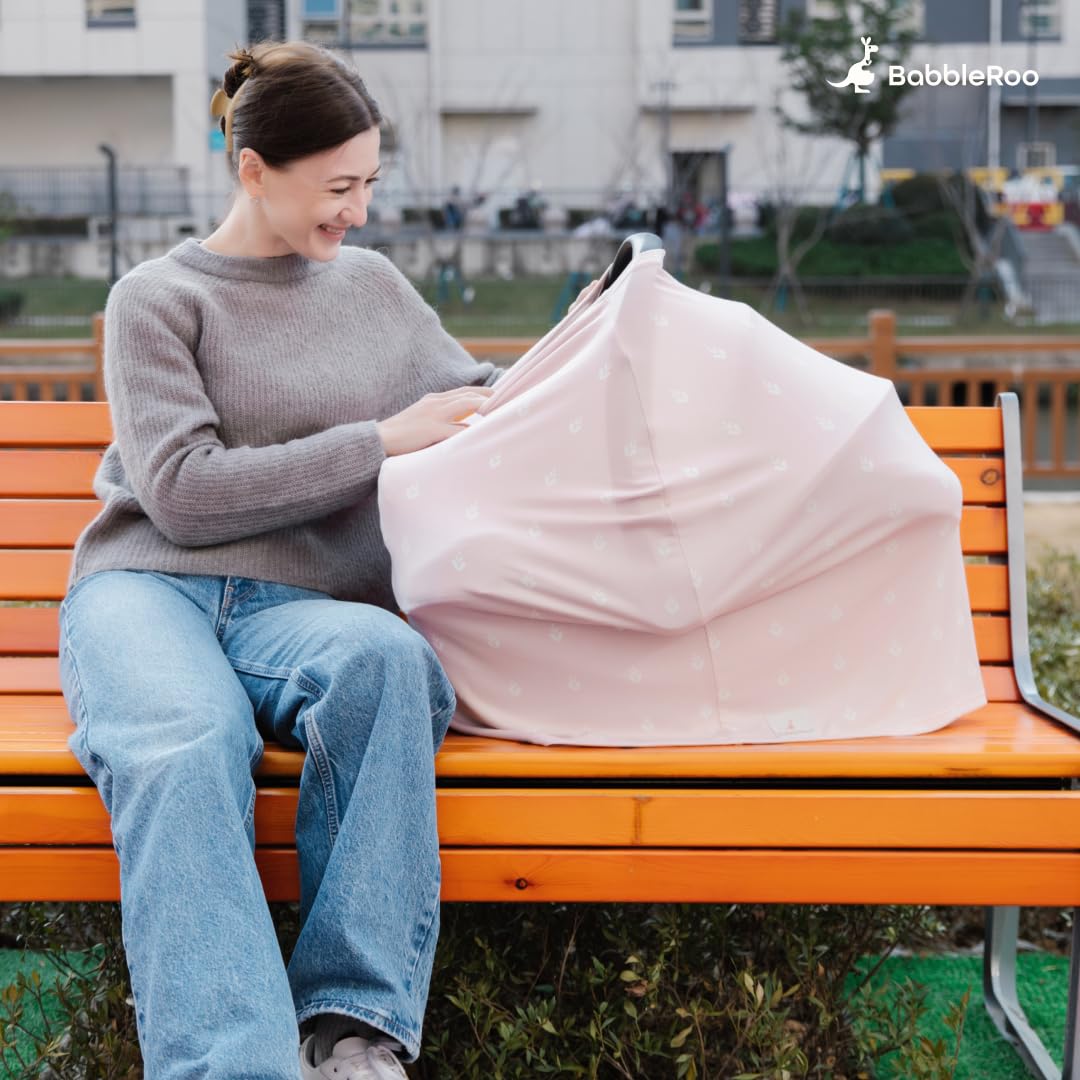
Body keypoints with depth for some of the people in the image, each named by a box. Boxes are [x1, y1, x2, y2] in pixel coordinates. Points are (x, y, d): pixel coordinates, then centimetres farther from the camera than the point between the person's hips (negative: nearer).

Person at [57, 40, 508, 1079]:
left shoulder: (374, 284, 23)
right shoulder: (157, 298, 10)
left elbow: (477, 395, 36)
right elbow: (181, 492, -3)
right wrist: (381, 441, -5)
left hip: (299, 606, 2)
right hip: (146, 587, -2)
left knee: (384, 655, -36)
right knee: (186, 748, -39)